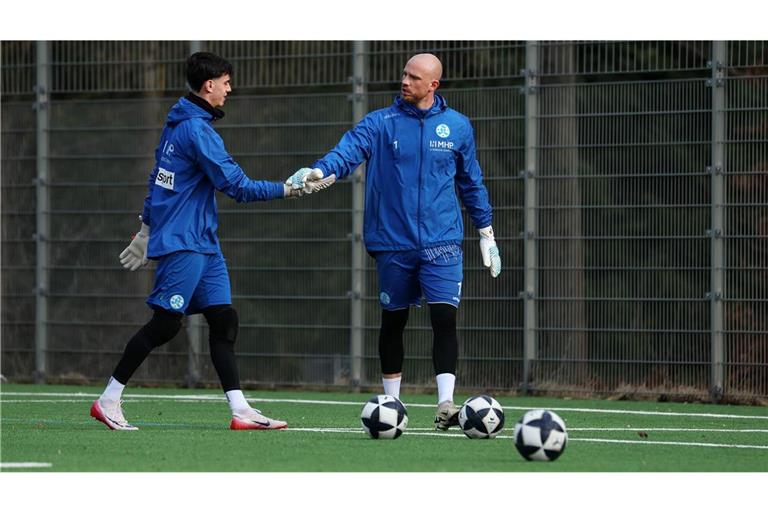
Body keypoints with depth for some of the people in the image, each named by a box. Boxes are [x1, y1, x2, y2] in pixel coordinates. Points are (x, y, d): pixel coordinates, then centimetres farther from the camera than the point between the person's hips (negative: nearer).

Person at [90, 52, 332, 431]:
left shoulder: (178, 124, 13)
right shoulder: (196, 130, -17)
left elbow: (157, 179, 22)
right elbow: (237, 186, -19)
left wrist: (147, 228, 28)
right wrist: (288, 189, -14)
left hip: (202, 243, 10)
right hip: (183, 243, -10)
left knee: (224, 320, 3)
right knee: (165, 324, -6)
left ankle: (240, 410, 0)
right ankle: (108, 401, 3)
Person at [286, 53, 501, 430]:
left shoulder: (457, 127, 5)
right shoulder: (380, 123, 0)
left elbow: (471, 182, 16)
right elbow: (348, 152, -15)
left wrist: (486, 232, 16)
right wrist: (318, 171, -36)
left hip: (441, 243, 0)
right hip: (392, 243, 0)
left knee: (444, 316, -14)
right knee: (393, 321, 10)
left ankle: (445, 403, -16)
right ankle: (390, 403, 23)